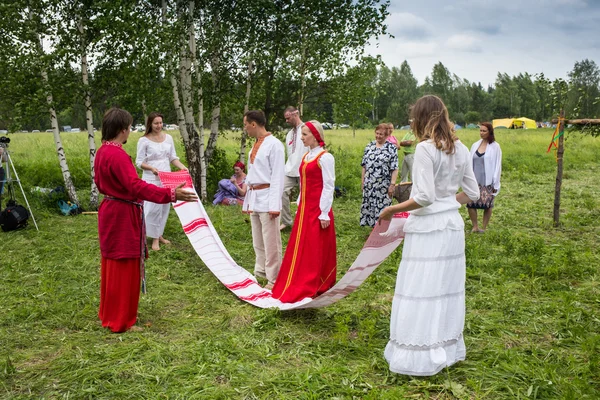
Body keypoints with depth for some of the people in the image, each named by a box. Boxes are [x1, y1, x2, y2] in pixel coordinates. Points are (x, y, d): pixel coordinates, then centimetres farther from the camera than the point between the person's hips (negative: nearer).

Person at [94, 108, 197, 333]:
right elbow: (137, 186, -32)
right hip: (123, 215, -10)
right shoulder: (118, 155, -23)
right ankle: (120, 320, 10)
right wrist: (171, 194, -36)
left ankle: (109, 313, 32)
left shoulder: (102, 152, 7)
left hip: (110, 211, 10)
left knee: (113, 265, 19)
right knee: (124, 268, 0)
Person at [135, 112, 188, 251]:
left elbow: (173, 158, 10)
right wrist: (152, 168, -24)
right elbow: (139, 162, -6)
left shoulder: (168, 138, 6)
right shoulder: (144, 140, -8)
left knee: (165, 207, 11)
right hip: (151, 179, -5)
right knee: (153, 207, -8)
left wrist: (182, 167, -8)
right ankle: (154, 238, 3)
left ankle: (159, 234, 25)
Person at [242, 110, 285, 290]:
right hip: (254, 197, 9)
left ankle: (273, 280, 8)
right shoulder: (255, 145, 13)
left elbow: (278, 177, -14)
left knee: (271, 242, -1)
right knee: (258, 241, 16)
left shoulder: (273, 144, -12)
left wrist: (274, 204, -18)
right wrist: (248, 200, 15)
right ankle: (261, 273, 28)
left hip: (266, 197, -8)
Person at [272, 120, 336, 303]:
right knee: (301, 249, 12)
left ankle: (313, 287, 8)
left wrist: (324, 213, -16)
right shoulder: (306, 156, 12)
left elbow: (328, 187, -14)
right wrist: (300, 206, 15)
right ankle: (300, 286, 22)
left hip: (318, 209, -8)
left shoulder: (325, 157, -12)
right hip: (304, 208, 8)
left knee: (315, 250, -1)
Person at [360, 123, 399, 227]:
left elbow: (394, 169, -8)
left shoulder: (391, 148, -5)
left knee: (382, 207, -1)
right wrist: (362, 179, 11)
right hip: (369, 184, 4)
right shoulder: (369, 146, 9)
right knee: (370, 206, 10)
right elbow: (364, 165, 14)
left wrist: (392, 184, -13)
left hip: (383, 185, -4)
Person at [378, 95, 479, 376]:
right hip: (452, 225, 8)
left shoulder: (425, 148, -15)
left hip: (427, 228, -8)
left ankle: (420, 356, 10)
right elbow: (472, 193, 10)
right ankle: (447, 349, 27)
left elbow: (425, 197, -20)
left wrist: (391, 210, -10)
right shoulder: (460, 149, 7)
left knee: (420, 291, 1)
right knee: (447, 289, 15)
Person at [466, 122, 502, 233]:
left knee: (487, 205, 4)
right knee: (470, 203, -4)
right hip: (475, 180, 3)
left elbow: (497, 166, -4)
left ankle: (484, 228, 19)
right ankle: (475, 227, 11)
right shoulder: (475, 145, 7)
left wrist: (495, 184, -6)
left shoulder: (495, 147, -5)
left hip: (488, 181, -3)